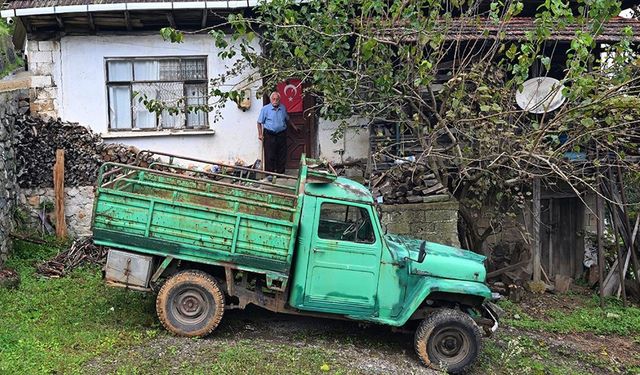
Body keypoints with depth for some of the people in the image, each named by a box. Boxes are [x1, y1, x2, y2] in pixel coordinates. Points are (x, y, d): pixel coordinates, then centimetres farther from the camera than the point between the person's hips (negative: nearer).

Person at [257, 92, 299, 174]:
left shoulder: (283, 108, 9)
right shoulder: (265, 109, -3)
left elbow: (287, 119, 26)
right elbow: (259, 122, -1)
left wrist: (294, 127, 31)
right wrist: (260, 134, -8)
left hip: (281, 135, 4)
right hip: (269, 135, -4)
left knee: (282, 155, 7)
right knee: (270, 156, -4)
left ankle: (280, 172, 18)